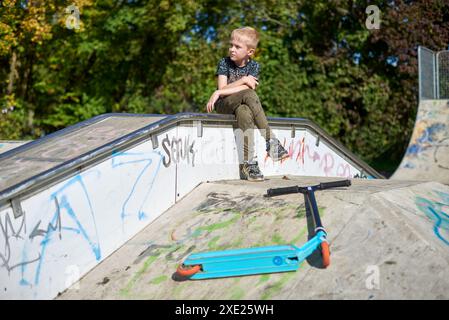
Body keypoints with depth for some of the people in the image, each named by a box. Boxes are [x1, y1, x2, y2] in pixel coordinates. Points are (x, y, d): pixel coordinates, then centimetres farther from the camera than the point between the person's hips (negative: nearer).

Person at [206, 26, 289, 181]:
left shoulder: (254, 66, 2)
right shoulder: (224, 63, 0)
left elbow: (240, 88, -13)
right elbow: (222, 89, -11)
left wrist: (219, 93, -19)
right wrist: (243, 80, -19)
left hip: (241, 104, 2)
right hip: (224, 105, -2)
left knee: (244, 112, -37)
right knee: (248, 94, -33)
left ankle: (248, 164, -40)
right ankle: (270, 140, -35)